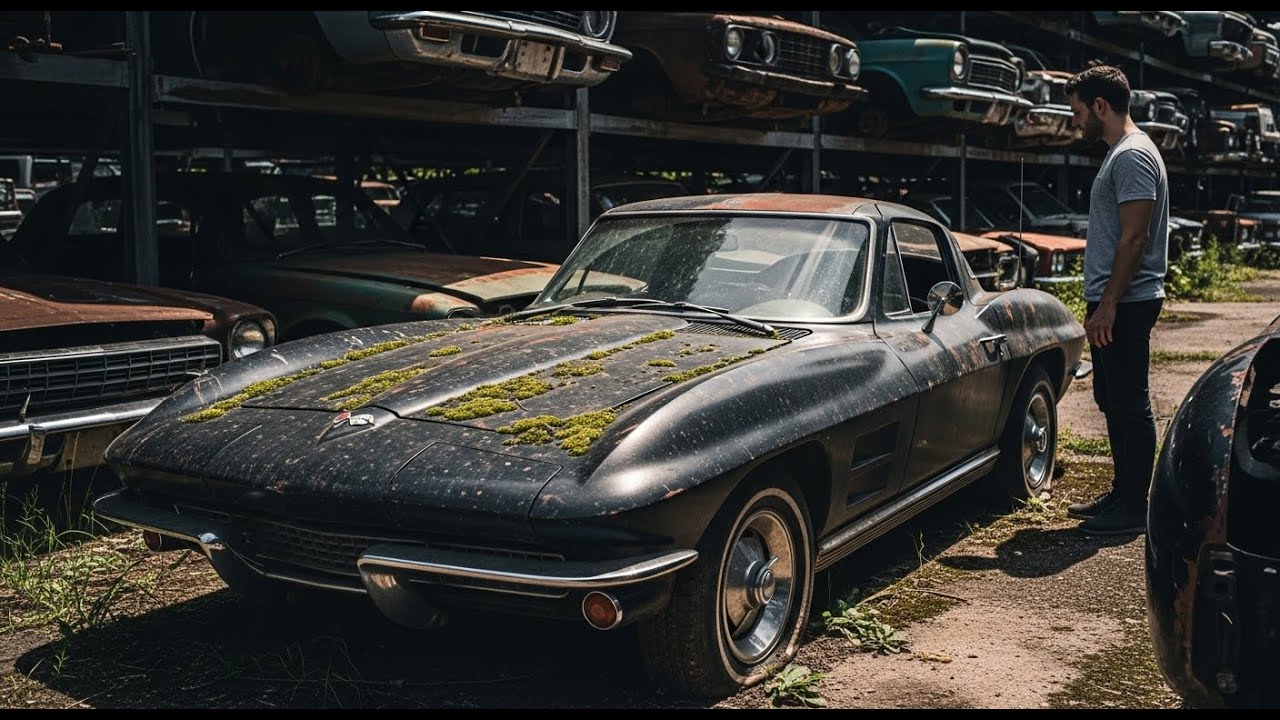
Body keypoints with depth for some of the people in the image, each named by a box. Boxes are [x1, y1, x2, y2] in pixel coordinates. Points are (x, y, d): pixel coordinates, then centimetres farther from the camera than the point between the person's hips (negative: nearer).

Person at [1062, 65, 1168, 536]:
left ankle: (1134, 508, 2)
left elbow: (1134, 238, -21)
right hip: (1111, 303, 11)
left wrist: (1108, 304, -22)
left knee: (1130, 405, -5)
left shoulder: (1133, 156, -14)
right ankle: (1122, 494, 25)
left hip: (1126, 303, -11)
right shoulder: (1119, 153, 18)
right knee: (1113, 403, 15)